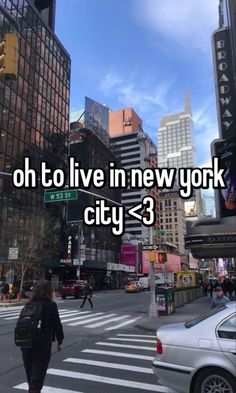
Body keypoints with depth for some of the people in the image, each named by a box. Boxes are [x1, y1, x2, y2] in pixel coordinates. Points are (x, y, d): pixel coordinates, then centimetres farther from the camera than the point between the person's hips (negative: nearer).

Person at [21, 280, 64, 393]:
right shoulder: (51, 305, -11)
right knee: (37, 377, 4)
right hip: (43, 346, -5)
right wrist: (59, 341, 5)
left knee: (30, 375, 24)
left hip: (26, 346, 5)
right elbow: (57, 324, -8)